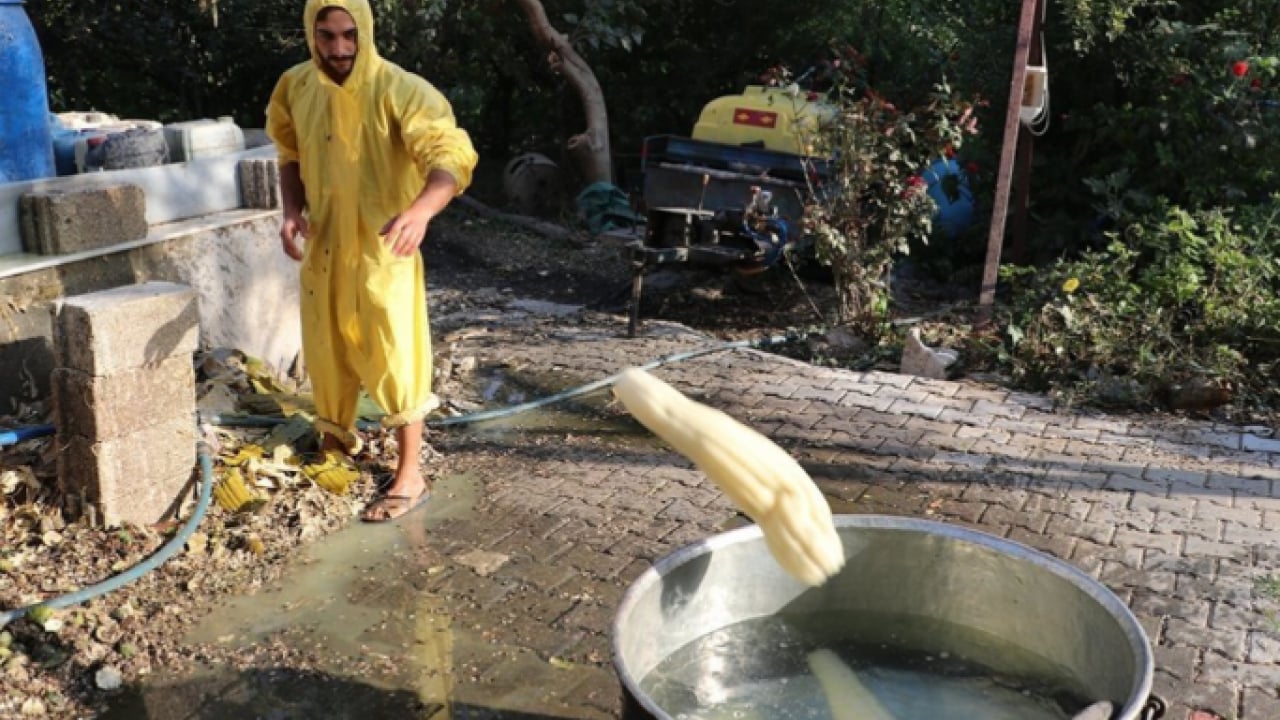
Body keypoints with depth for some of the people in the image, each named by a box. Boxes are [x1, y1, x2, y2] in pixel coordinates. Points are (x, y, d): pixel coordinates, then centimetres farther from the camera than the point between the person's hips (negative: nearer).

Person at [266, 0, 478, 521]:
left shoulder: (400, 91, -20)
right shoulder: (296, 88, -1)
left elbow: (452, 155, -32)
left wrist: (420, 210, -51)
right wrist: (292, 211, -3)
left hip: (384, 249, -5)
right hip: (323, 246, 6)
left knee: (394, 357, -1)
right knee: (328, 350, 19)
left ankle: (409, 476, 10)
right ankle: (336, 441, 44)